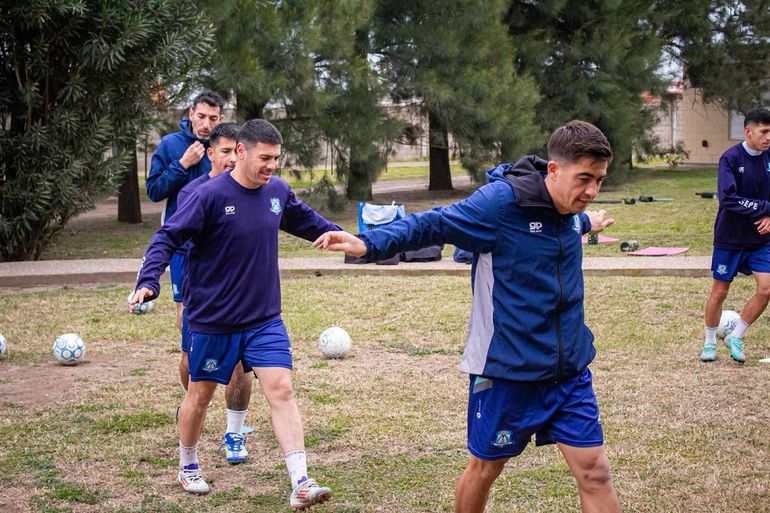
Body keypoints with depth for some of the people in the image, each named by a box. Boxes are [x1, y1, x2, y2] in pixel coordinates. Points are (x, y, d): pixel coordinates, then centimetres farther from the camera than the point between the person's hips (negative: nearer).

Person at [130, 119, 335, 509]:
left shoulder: (278, 192, -1)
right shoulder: (210, 196, -18)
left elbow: (307, 222, 19)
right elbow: (167, 238, -18)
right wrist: (148, 281, -32)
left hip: (265, 319, 4)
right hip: (212, 321, -4)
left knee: (281, 390, -8)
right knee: (200, 394, 13)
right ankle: (187, 468, 36)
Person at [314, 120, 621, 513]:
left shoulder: (568, 208, 4)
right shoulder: (501, 201, -19)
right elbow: (432, 224, -17)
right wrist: (368, 244, -32)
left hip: (569, 369, 6)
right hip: (507, 370, -6)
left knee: (594, 472, 2)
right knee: (484, 469, 11)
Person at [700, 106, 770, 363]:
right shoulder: (731, 158, -16)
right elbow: (728, 199, -26)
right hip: (730, 238, -4)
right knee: (719, 292, 6)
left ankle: (735, 338, 14)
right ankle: (710, 343, 26)